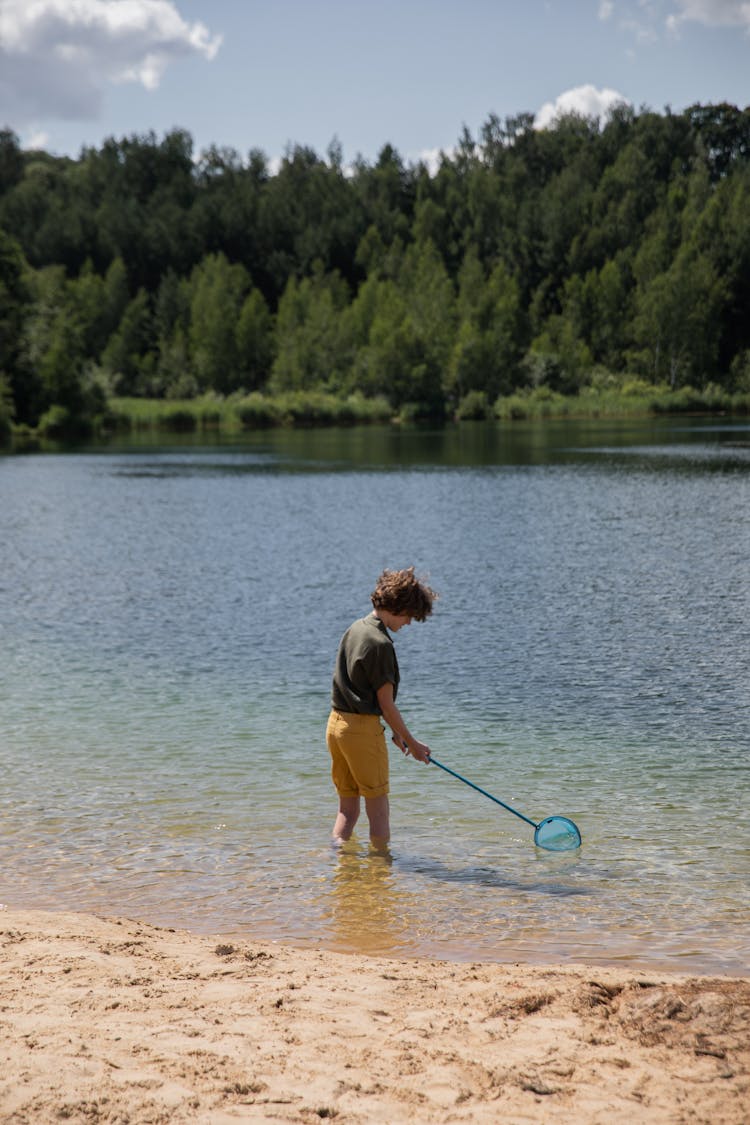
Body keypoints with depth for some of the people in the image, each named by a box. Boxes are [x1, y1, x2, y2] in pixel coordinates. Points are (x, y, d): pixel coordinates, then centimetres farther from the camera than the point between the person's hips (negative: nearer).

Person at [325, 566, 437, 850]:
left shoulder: (354, 629, 11)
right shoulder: (380, 644, -17)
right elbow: (386, 704, -13)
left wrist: (396, 731, 18)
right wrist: (412, 743, -3)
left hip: (336, 722, 9)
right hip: (363, 728, -9)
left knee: (347, 806, 13)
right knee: (378, 806, 1)